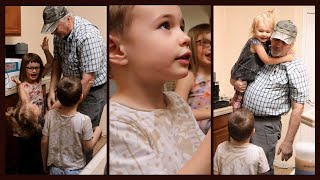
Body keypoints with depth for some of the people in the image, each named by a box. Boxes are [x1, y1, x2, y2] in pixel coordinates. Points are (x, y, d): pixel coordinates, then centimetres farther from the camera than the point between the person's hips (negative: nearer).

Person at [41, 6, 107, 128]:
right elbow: (57, 62, 9)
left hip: (92, 90, -7)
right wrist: (52, 90, 0)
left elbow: (88, 79, -29)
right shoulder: (60, 33, -3)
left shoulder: (88, 36, -29)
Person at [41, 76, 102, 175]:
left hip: (55, 168, 3)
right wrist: (97, 132, 2)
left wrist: (44, 163, 9)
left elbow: (44, 142, -6)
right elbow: (88, 147, -15)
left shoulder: (50, 115, -15)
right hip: (75, 170, -2)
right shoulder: (84, 120, -24)